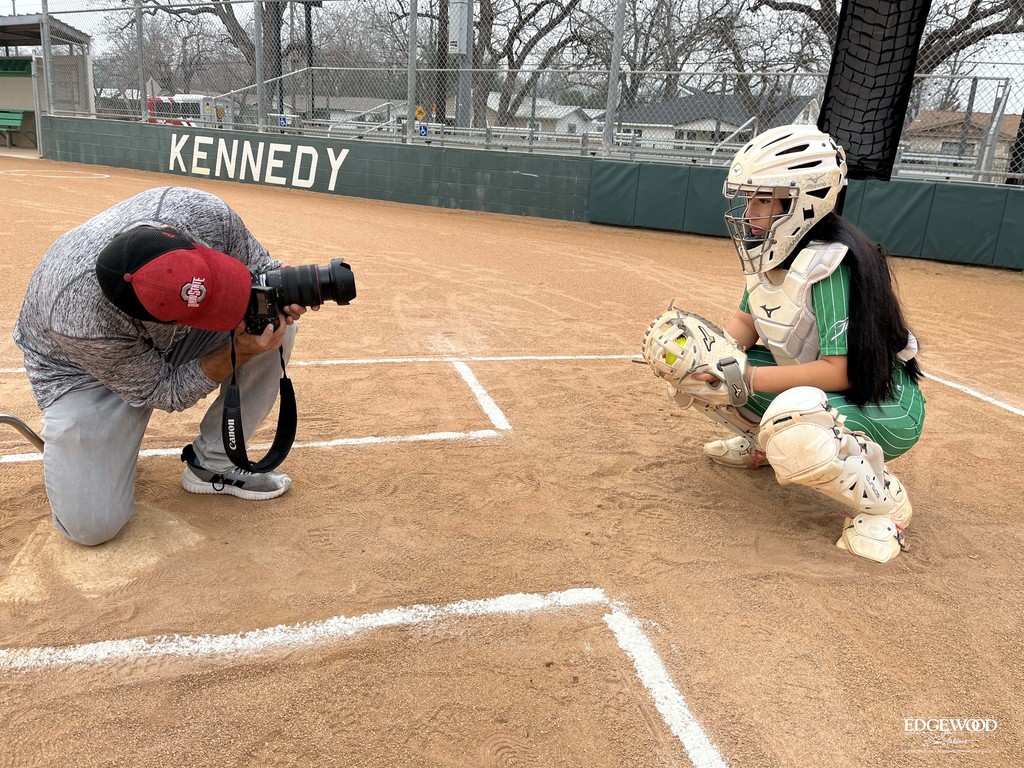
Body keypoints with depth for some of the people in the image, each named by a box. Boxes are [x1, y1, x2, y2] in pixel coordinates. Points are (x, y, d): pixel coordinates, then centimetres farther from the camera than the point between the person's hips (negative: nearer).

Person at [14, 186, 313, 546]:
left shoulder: (206, 212, -33)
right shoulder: (80, 318, -41)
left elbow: (257, 266, -12)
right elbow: (163, 392, -25)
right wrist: (239, 353, -38)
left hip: (172, 338, 5)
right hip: (83, 367, -4)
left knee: (277, 325, -22)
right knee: (92, 524, -17)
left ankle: (211, 463, -6)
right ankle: (68, 434, 17)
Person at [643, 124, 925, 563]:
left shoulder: (829, 265, -28)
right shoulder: (770, 253, -3)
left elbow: (842, 372, -31)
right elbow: (746, 321, 7)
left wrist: (747, 377, -34)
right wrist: (716, 347, -15)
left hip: (880, 407, -8)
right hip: (804, 387, 8)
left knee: (791, 435, -42)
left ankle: (882, 500, -10)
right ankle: (761, 443, 21)